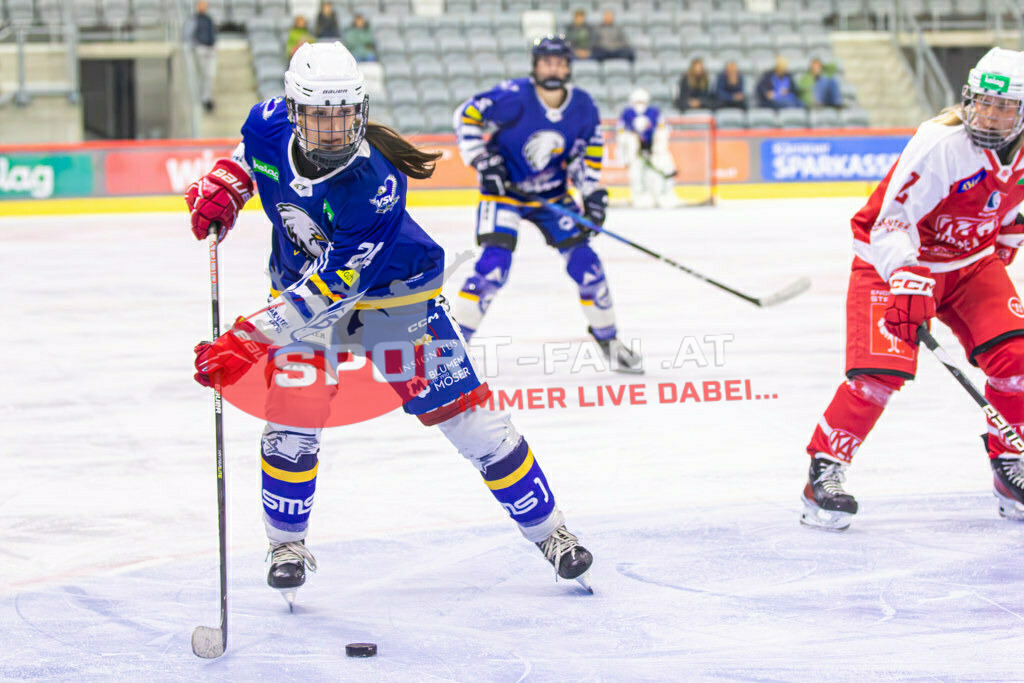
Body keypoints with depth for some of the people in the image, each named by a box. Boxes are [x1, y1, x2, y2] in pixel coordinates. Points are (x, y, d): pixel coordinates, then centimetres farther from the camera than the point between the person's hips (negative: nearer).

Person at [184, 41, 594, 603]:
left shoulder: (373, 187, -37)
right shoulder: (270, 125, -20)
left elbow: (332, 289, -37)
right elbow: (247, 154, 9)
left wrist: (247, 341, -40)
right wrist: (220, 189, -11)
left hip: (392, 292, -4)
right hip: (302, 280, 4)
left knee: (465, 414, -5)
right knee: (292, 418, -11)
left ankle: (548, 532, 10)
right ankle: (287, 545, 11)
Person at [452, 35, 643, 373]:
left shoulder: (583, 107, -9)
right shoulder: (513, 97, -23)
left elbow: (589, 150, 6)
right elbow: (466, 116, -14)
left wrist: (593, 192, -4)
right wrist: (483, 162, -19)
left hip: (552, 193, 4)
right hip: (504, 190, -4)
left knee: (585, 263, -1)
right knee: (494, 266, -20)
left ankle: (608, 341, 17)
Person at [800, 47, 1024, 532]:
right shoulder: (939, 145, -28)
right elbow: (892, 219, -31)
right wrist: (908, 283, -41)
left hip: (971, 261, 6)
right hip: (894, 261, -6)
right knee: (881, 368, -20)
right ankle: (824, 471, -8)